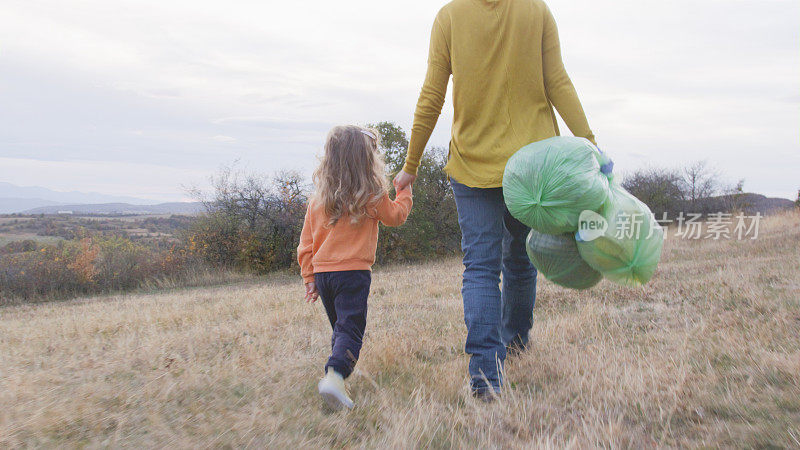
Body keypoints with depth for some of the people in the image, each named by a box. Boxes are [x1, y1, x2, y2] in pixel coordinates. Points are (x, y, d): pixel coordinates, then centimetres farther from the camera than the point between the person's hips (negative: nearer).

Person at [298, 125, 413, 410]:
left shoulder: (318, 198, 6)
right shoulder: (372, 195, -7)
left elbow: (306, 243, 9)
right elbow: (396, 216, 11)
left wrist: (309, 278, 16)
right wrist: (404, 191, 27)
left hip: (322, 272, 5)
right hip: (353, 272, -5)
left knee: (340, 328, 21)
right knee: (350, 329, -9)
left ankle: (338, 372, 27)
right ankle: (335, 375, -28)